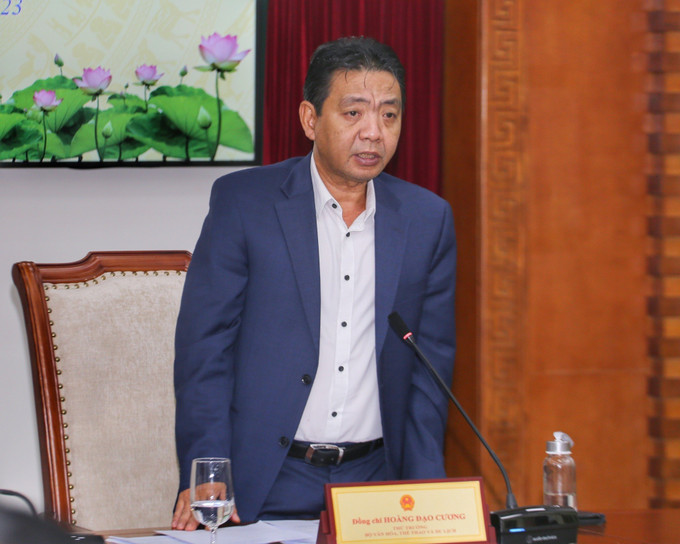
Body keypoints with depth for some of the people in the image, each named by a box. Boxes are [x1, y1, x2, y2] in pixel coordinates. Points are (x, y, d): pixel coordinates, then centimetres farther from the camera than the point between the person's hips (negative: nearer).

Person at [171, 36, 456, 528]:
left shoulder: (428, 220, 8)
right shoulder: (242, 201, -1)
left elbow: (431, 364, 12)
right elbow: (204, 348, -1)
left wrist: (423, 494, 1)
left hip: (373, 483, 3)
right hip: (266, 487, -3)